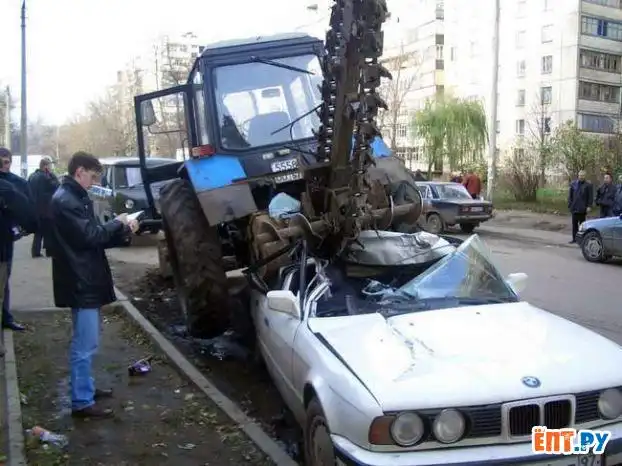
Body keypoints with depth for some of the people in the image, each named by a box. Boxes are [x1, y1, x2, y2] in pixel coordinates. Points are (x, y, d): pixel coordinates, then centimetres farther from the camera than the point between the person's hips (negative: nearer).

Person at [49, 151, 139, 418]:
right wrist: (118, 223, -7)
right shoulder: (65, 200, -17)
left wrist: (122, 229, 4)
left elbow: (93, 236, 17)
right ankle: (82, 402, 1)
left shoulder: (74, 198, 16)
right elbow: (89, 236, -22)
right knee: (85, 344, -6)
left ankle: (86, 388, 30)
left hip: (86, 279, 11)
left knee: (85, 343, 19)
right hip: (81, 282, -11)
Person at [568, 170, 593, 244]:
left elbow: (590, 197, -3)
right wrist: (570, 205, 3)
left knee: (582, 223, 3)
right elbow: (570, 195, 9)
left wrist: (589, 206, -10)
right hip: (574, 208, 3)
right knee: (574, 223, 8)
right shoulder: (573, 184, 6)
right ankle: (574, 238, 15)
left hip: (582, 208, -3)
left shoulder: (588, 185, -3)